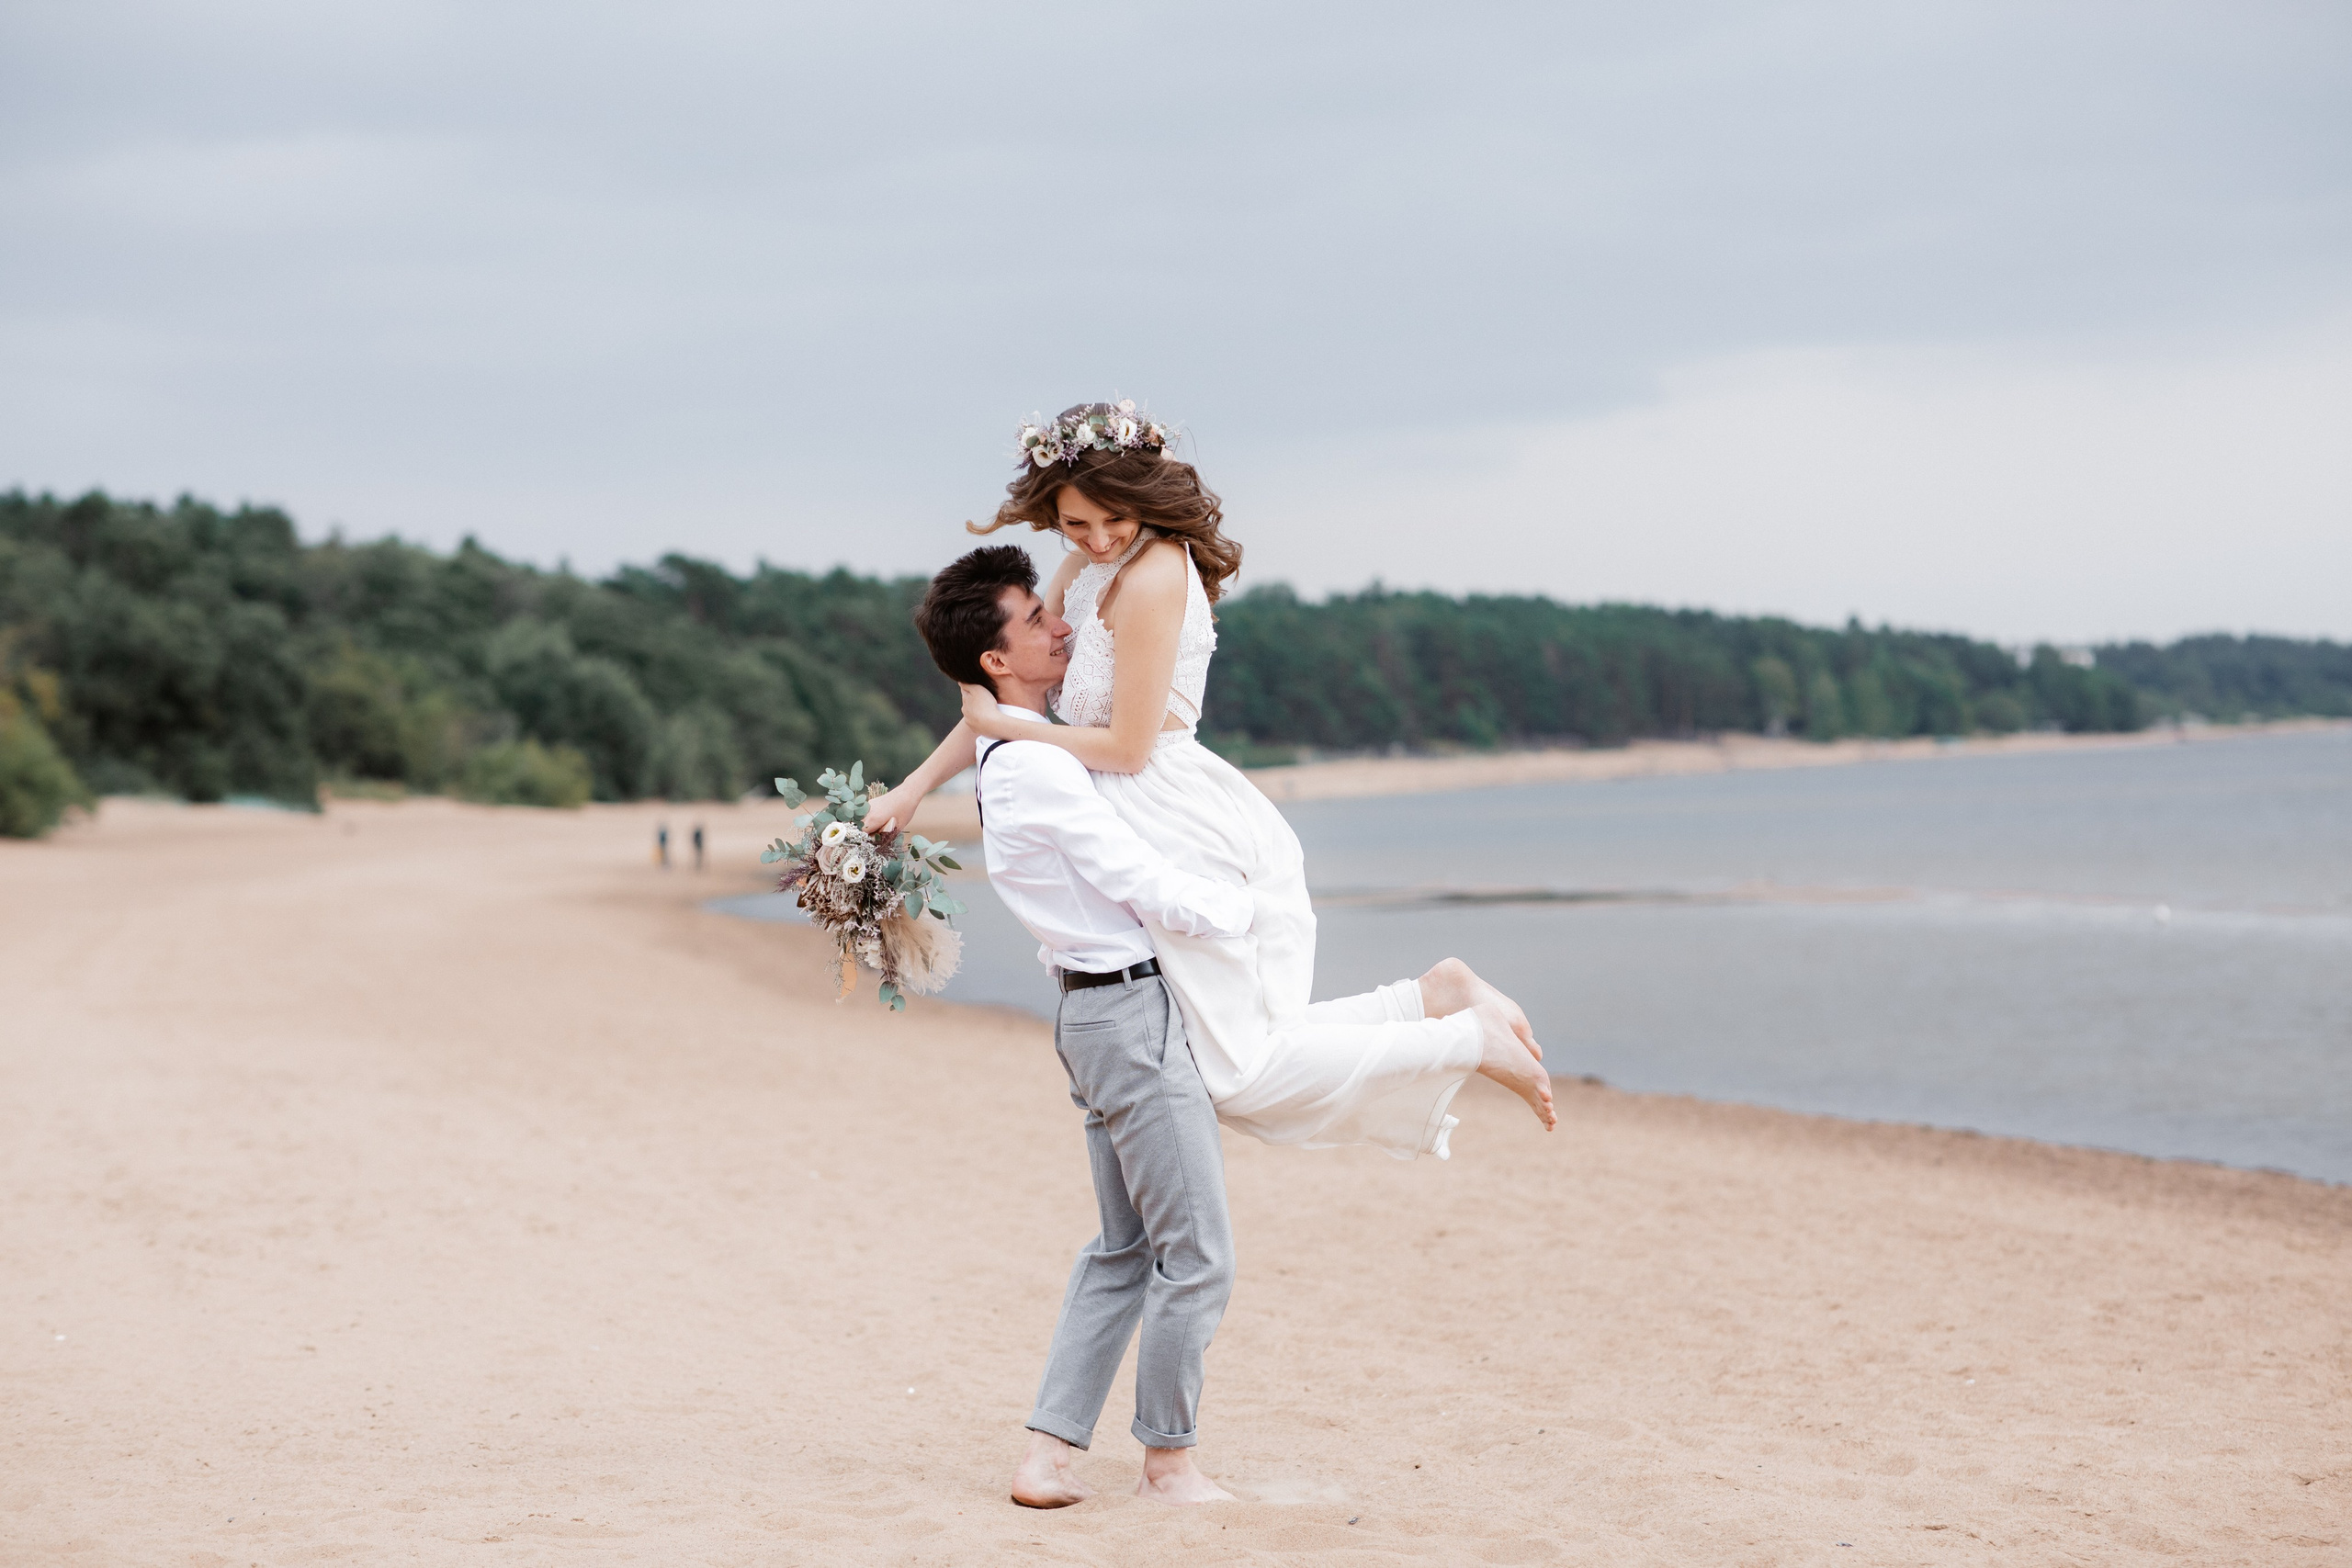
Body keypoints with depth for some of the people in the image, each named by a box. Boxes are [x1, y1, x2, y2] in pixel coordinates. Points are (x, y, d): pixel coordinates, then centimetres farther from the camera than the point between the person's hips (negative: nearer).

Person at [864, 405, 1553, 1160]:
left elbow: (1127, 748, -16)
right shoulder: (1090, 563, 10)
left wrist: (998, 723, -6)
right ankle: (1439, 995, 6)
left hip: (1185, 831, -9)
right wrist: (914, 787, 15)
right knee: (1266, 1051, 11)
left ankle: (1471, 1042, -6)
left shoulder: (1151, 579, -18)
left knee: (1243, 1075, -5)